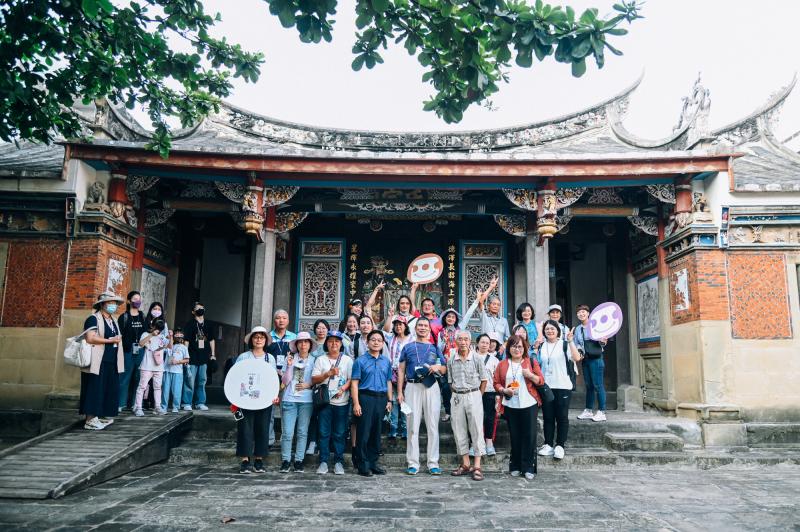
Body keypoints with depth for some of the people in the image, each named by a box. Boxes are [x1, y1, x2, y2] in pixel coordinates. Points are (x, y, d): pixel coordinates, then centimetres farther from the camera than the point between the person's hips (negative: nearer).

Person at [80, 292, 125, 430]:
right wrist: (111, 340, -15)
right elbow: (90, 338, -19)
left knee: (109, 390, 9)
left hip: (111, 363, 8)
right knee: (95, 390, -5)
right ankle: (90, 420, 0)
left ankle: (103, 417, 18)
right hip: (98, 363, -8)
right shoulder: (94, 319, -7)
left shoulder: (113, 321, 20)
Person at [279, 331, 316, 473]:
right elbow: (285, 381, 0)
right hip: (289, 399, -1)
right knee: (287, 432, -2)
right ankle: (285, 460, 10)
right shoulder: (290, 358, 3)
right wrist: (289, 366, -12)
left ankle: (299, 461, 12)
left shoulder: (313, 361, 5)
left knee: (302, 432, 4)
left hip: (306, 400, 1)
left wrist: (308, 385, -10)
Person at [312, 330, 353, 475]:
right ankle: (323, 462, 9)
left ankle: (338, 462, 10)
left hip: (342, 402, 0)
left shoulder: (347, 360, 8)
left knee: (340, 434, 2)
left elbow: (351, 379, 2)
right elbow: (314, 379, 1)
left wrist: (343, 389, -15)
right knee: (324, 433, 1)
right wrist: (328, 374, -14)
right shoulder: (320, 360, 9)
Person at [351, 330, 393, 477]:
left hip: (382, 398, 4)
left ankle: (373, 463, 19)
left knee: (377, 432, 9)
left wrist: (389, 400, 9)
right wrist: (356, 403, -11)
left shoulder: (386, 361, 13)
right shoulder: (361, 360, 0)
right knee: (364, 432, -3)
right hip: (365, 397, -4)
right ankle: (363, 465, 6)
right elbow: (354, 383, -4)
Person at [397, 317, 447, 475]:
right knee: (413, 426, 2)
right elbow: (401, 370, 8)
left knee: (433, 426, 2)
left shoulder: (435, 347, 13)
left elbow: (444, 369, 14)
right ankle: (413, 463, 10)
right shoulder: (408, 347, 11)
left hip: (431, 388, 1)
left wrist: (437, 368, -9)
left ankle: (433, 463, 9)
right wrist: (399, 392, 0)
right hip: (412, 387, 0)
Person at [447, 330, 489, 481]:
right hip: (457, 397, 4)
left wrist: (477, 396, 1)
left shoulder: (476, 358, -4)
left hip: (473, 396, -3)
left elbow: (484, 379, 2)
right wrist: (456, 394, 6)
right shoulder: (451, 360, 5)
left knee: (477, 430, -3)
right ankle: (466, 464, 19)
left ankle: (477, 466, 2)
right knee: (459, 430, 7)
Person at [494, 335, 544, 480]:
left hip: (529, 405, -1)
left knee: (529, 436, -1)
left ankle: (529, 468, 8)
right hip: (510, 406, 1)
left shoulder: (532, 362, 6)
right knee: (514, 436, 5)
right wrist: (504, 390, -11)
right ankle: (515, 467, 18)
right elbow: (496, 383, 7)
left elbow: (541, 381, 5)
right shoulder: (502, 365, 9)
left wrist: (531, 375, -13)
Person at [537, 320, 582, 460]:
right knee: (547, 417, 7)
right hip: (545, 386, 4)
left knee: (562, 417, 2)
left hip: (563, 386, -3)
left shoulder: (565, 344, -3)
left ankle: (560, 446, 10)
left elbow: (577, 358, -18)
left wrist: (570, 341, -25)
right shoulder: (541, 346, 10)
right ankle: (548, 445, 15)